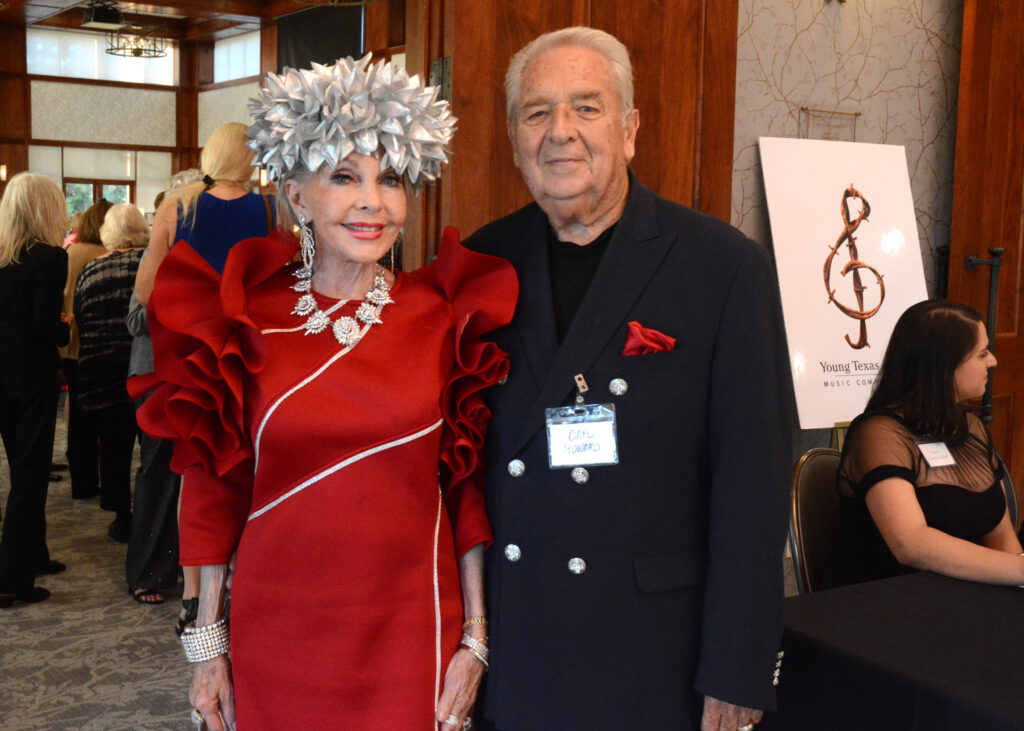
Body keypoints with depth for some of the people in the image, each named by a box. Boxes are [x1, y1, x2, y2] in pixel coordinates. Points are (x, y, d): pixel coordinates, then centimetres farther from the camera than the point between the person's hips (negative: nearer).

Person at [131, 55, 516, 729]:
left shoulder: (445, 319, -3)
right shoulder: (244, 321, -3)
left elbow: (467, 485, 0)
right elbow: (215, 489, 2)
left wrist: (475, 638, -1)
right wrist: (207, 642, 3)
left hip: (410, 634, 0)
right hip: (274, 634, 1)